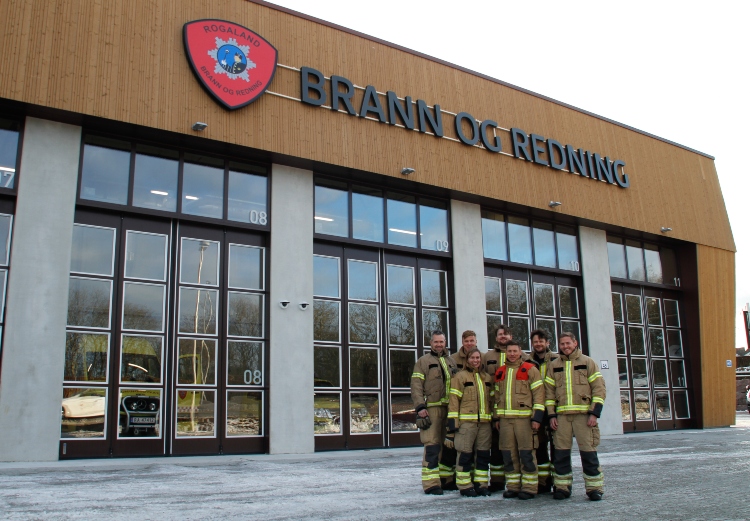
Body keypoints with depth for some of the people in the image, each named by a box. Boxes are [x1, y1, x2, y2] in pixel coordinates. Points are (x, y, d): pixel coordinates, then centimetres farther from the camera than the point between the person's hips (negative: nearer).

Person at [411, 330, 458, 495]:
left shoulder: (451, 362, 20)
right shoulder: (423, 361, 5)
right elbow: (416, 386, -3)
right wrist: (420, 408, -14)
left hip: (451, 409, 5)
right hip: (432, 409, -5)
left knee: (451, 445, 10)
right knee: (432, 445, -10)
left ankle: (446, 478, 22)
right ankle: (431, 483, -7)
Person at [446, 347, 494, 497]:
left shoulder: (487, 378, 17)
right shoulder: (460, 376, -1)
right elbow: (454, 400, -5)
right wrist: (453, 422, -12)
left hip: (485, 422, 5)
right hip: (466, 421, -5)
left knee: (484, 454, 8)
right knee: (465, 454, -3)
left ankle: (481, 484, 19)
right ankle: (465, 486, 7)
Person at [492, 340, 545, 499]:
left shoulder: (530, 369, 0)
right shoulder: (500, 372, 16)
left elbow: (539, 393, -5)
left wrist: (537, 417, -11)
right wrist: (496, 417, 16)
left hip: (524, 418, -5)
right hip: (505, 419, 5)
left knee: (526, 453, -3)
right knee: (509, 454, 7)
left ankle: (529, 488, 5)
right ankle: (513, 486, 17)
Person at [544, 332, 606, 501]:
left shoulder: (588, 362, 6)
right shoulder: (553, 366, 13)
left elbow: (599, 389, 1)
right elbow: (549, 392, 12)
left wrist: (594, 413, -7)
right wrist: (551, 415, 3)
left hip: (584, 415, -3)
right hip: (561, 415, 3)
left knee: (588, 451, -3)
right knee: (560, 452, 3)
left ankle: (594, 487, 7)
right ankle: (562, 487, 14)